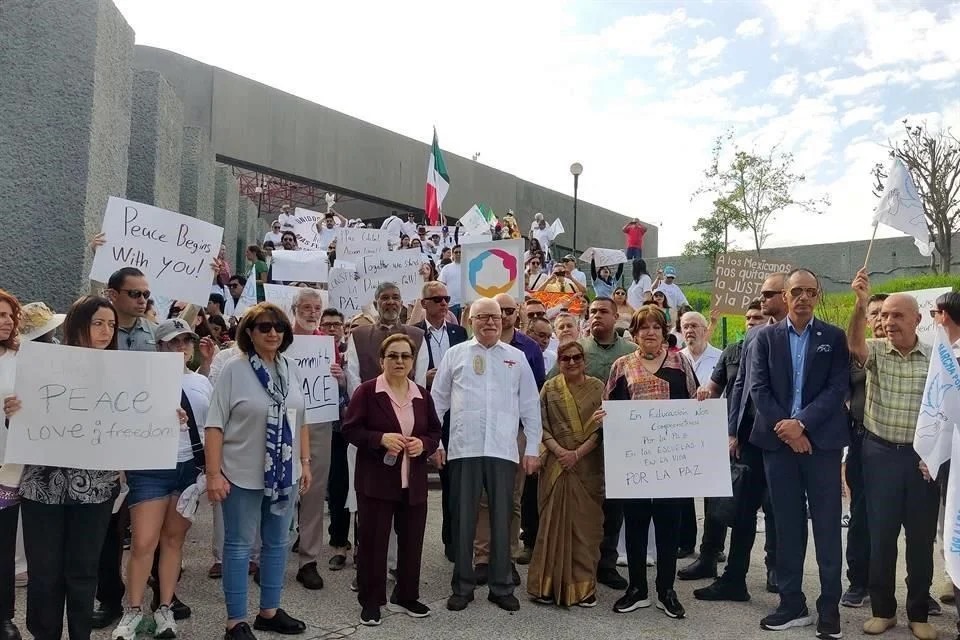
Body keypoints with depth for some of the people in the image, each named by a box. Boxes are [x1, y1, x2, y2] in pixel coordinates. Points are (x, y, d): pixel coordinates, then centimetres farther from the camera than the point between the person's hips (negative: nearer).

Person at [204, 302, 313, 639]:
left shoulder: (291, 370, 5)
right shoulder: (233, 370, -10)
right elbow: (215, 425, -11)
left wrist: (305, 462, 10)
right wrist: (214, 473, -15)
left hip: (284, 473, 5)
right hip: (243, 475, -5)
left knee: (277, 543, 15)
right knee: (238, 546, 6)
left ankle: (269, 611, 30)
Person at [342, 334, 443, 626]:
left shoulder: (422, 395, 8)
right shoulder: (366, 391, -6)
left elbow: (435, 432, 13)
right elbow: (350, 430, -8)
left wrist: (424, 444, -9)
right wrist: (381, 438, -22)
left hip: (414, 482, 4)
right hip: (376, 480, -4)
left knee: (412, 540, 11)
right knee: (373, 541, 4)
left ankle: (406, 596, 28)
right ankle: (371, 601, 19)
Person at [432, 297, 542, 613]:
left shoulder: (517, 357, 9)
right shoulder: (455, 354, 7)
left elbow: (530, 406, 9)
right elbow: (437, 401, 9)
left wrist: (533, 448, 5)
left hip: (503, 450, 1)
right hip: (464, 449, 0)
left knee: (502, 520, 7)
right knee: (463, 519, 7)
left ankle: (502, 587, 20)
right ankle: (462, 586, 20)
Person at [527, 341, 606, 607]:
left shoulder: (597, 387, 3)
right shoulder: (549, 388, 6)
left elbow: (602, 427, -3)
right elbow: (542, 425, 1)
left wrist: (578, 453, -12)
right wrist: (558, 450, -13)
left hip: (588, 465, 0)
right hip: (556, 464, 0)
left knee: (585, 523, 3)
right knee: (553, 521, 3)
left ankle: (584, 586, 13)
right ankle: (548, 584, 12)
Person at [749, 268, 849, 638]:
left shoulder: (834, 338, 4)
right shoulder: (766, 337, 6)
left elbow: (837, 388, -5)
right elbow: (758, 388, 0)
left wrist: (802, 423, -15)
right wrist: (785, 427, -12)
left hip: (822, 441, -1)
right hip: (778, 442, 1)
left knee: (827, 528, 3)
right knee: (787, 527, 8)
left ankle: (829, 609, 13)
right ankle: (792, 604, 18)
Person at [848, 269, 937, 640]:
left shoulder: (936, 358, 0)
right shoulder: (875, 352, -2)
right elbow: (854, 346, -26)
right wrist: (861, 303, -40)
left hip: (922, 457, 1)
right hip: (880, 453, 0)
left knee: (921, 537, 9)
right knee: (880, 534, 6)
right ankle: (883, 609, 21)